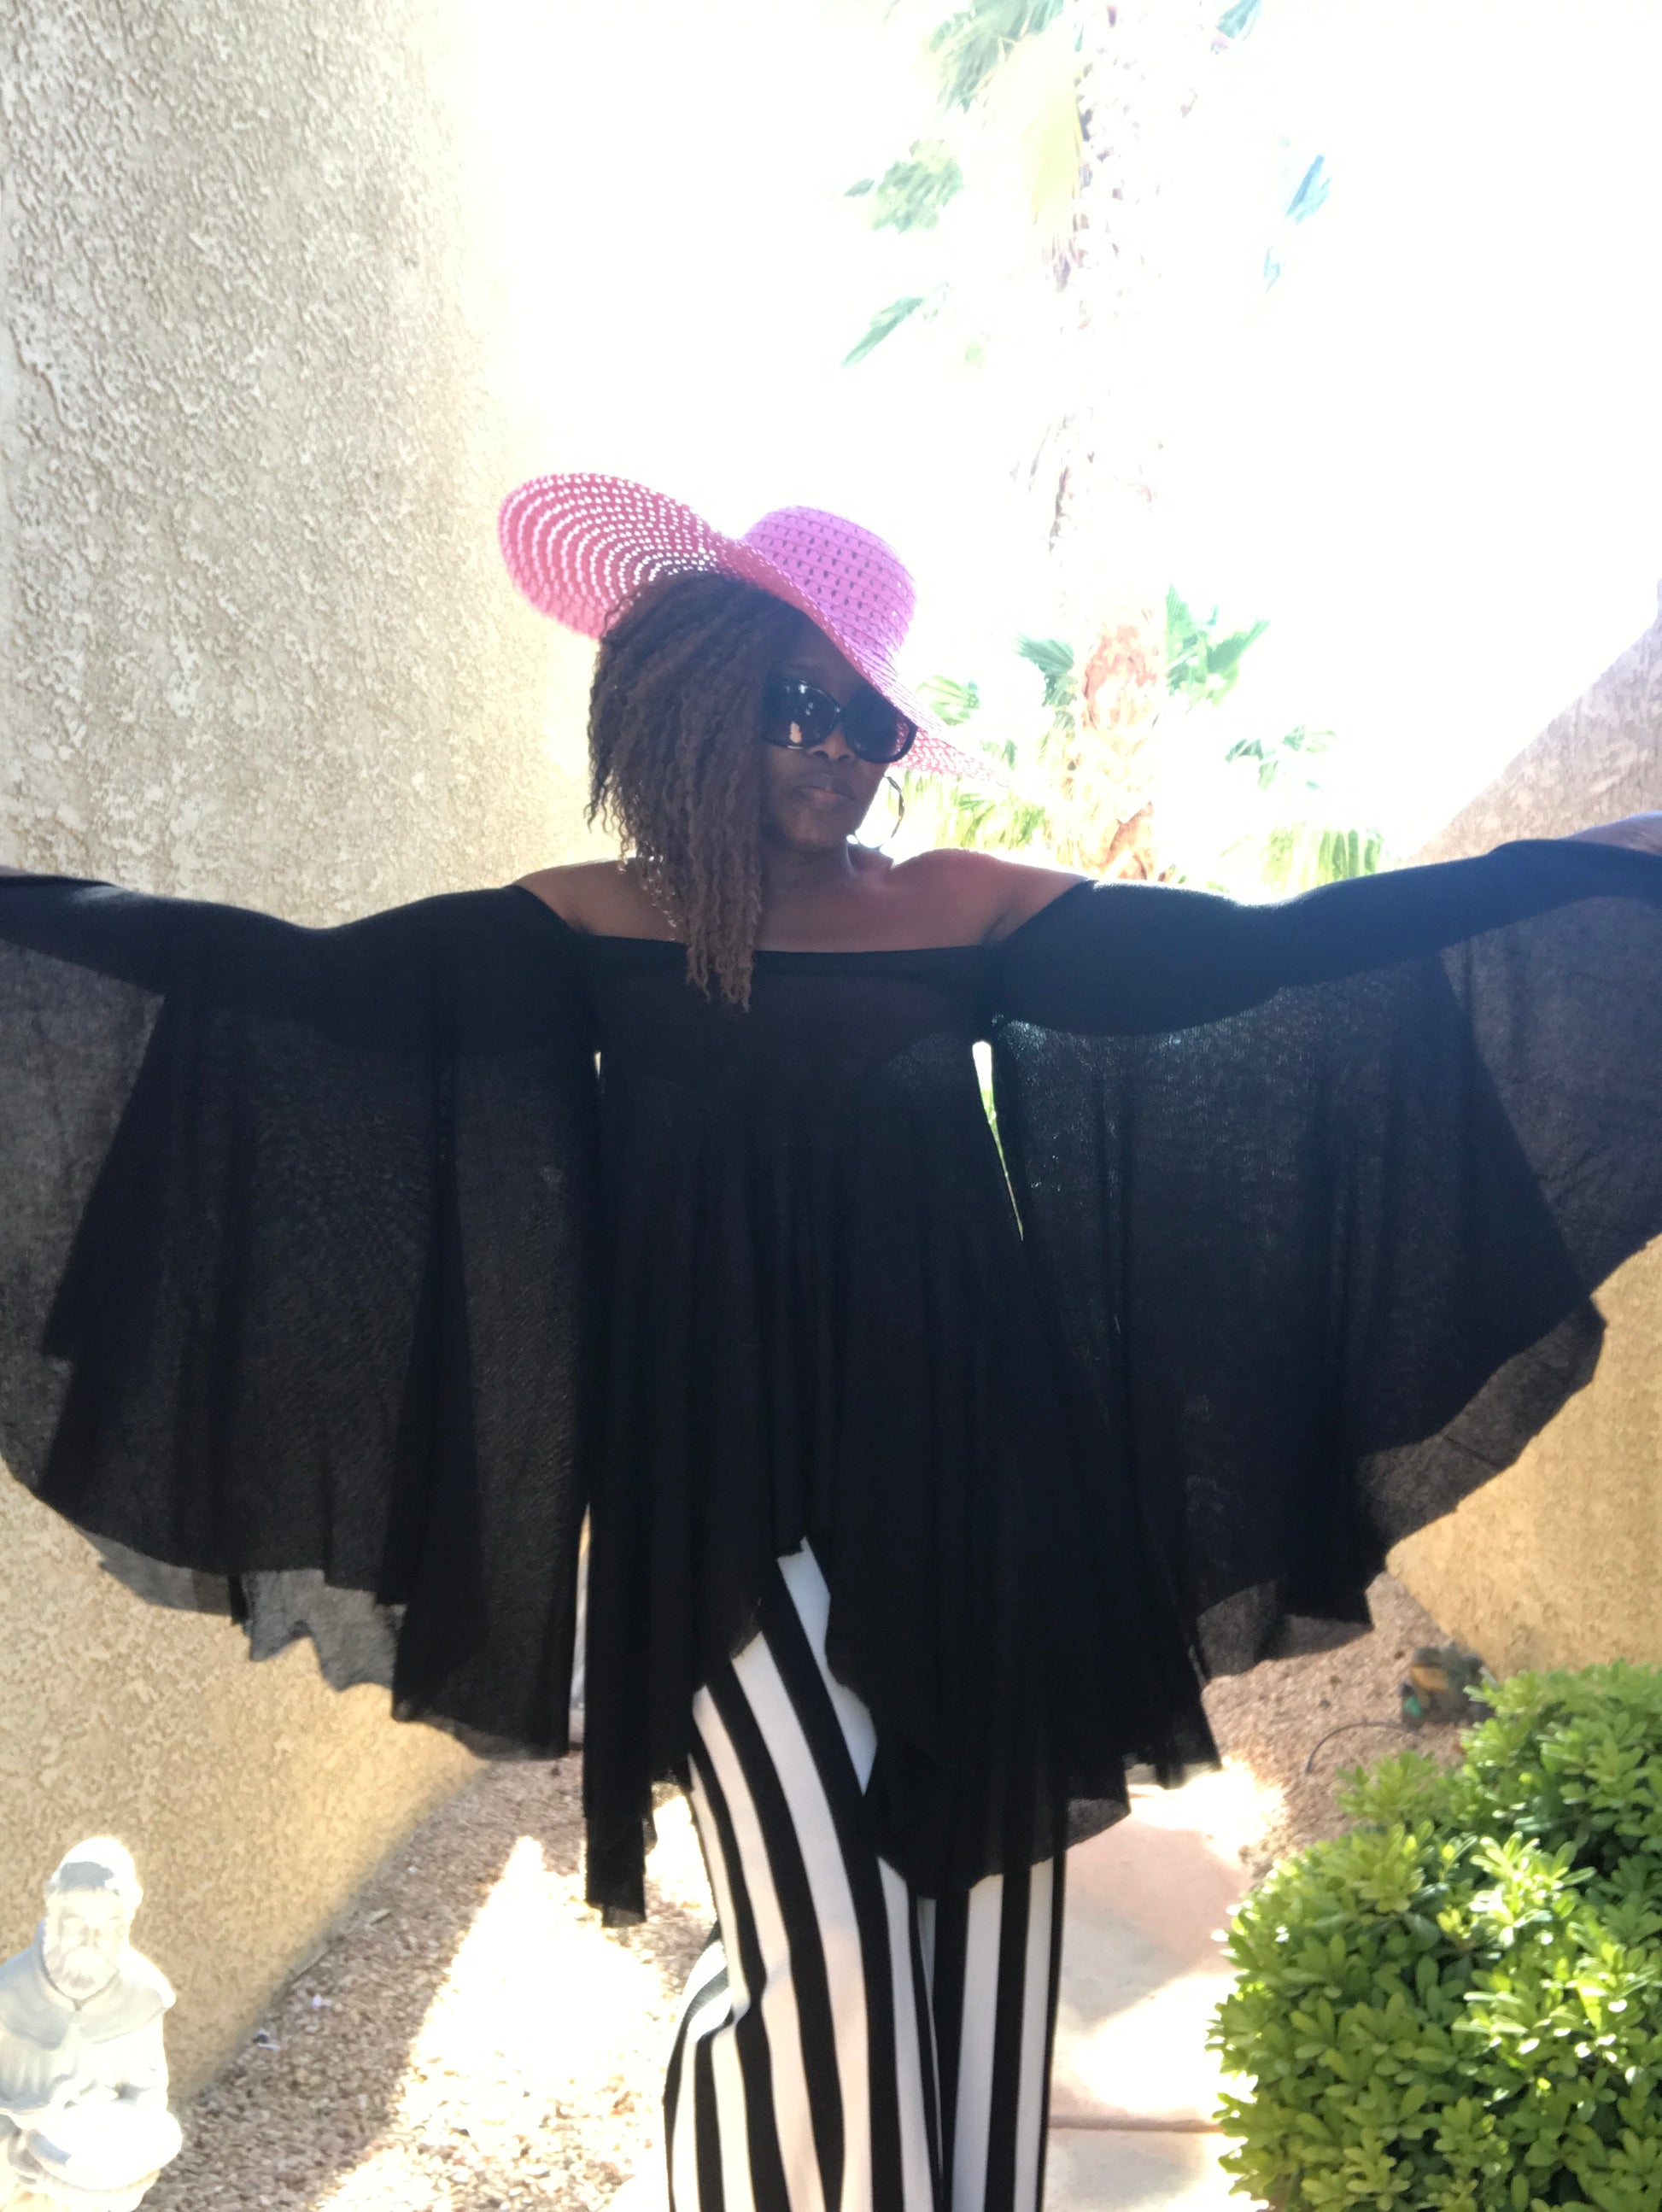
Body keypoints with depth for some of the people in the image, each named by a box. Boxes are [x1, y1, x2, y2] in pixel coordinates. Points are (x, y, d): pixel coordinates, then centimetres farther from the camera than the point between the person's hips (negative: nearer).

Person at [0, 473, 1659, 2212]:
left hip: (962, 1465, 2)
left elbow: (1256, 954, 1)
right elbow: (311, 988, -3)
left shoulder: (961, 907, 5)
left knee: (977, 1925, 5)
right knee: (830, 1967, -3)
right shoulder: (591, 924, 4)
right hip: (728, 1477, -1)